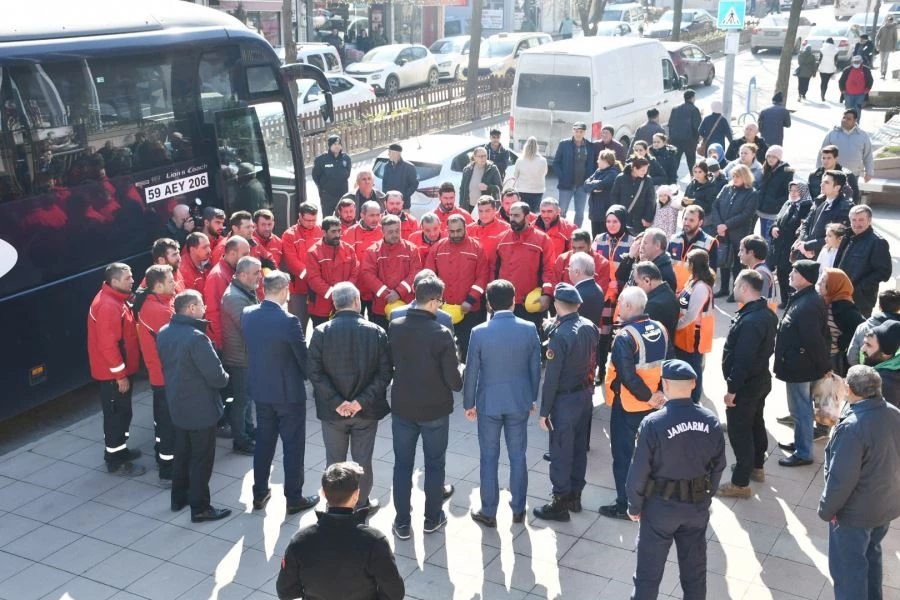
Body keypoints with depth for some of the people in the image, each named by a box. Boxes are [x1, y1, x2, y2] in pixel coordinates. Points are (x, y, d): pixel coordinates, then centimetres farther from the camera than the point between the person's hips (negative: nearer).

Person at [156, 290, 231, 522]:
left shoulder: (164, 333, 0)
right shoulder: (196, 337, -27)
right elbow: (216, 376, -24)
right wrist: (225, 378, -3)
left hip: (176, 404, 8)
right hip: (201, 408, -8)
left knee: (182, 452, 23)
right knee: (202, 458, 4)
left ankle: (179, 497, 35)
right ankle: (200, 508, 13)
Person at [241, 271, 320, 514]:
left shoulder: (247, 314, -5)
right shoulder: (288, 321, -23)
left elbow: (250, 346, 7)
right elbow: (303, 357, -15)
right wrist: (311, 375, 4)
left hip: (260, 389, 6)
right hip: (288, 391, -6)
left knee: (263, 441, 19)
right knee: (293, 445, 8)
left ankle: (259, 493, 29)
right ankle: (294, 498, 18)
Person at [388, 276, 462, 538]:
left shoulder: (394, 327, -8)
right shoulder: (442, 333, -20)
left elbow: (389, 362, 5)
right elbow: (453, 378, -16)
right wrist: (459, 385, 6)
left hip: (402, 407, 3)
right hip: (435, 409, -3)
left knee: (402, 464, 13)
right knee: (434, 464, 15)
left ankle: (402, 522, 19)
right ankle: (432, 518, 27)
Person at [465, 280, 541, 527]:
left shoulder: (479, 332, -14)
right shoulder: (529, 329, -8)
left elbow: (471, 371, -8)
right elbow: (535, 367, 0)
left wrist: (468, 403, 4)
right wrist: (532, 398, 14)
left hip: (488, 402, -2)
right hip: (519, 401, 2)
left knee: (489, 458, 9)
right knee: (518, 456, 13)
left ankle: (488, 513, 18)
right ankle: (518, 510, 24)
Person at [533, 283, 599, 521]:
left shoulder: (560, 335, -24)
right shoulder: (590, 327, -3)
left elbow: (551, 378, -21)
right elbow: (592, 359, 5)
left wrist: (544, 411, -15)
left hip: (565, 400, -7)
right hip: (585, 395, 8)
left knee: (561, 452, 5)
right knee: (579, 447, 19)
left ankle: (561, 503, 15)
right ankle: (575, 495, 32)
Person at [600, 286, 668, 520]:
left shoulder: (625, 337, -21)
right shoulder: (659, 329, 1)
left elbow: (627, 376, -25)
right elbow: (666, 363, 8)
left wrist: (646, 396, -15)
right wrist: (658, 392, 6)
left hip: (627, 404, -7)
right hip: (655, 401, 7)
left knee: (623, 454, 5)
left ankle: (625, 505, 11)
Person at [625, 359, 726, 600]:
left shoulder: (653, 423, -23)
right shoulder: (711, 421, -9)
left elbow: (639, 471, -16)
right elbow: (718, 466, 2)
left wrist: (634, 506, -1)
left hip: (661, 506, -4)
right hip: (698, 505, 4)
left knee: (649, 570, 12)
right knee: (695, 567, 20)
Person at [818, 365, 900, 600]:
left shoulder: (852, 427, -32)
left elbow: (841, 479, -27)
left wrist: (827, 508, -11)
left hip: (855, 511, -8)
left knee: (848, 567, 10)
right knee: (871, 554, 29)